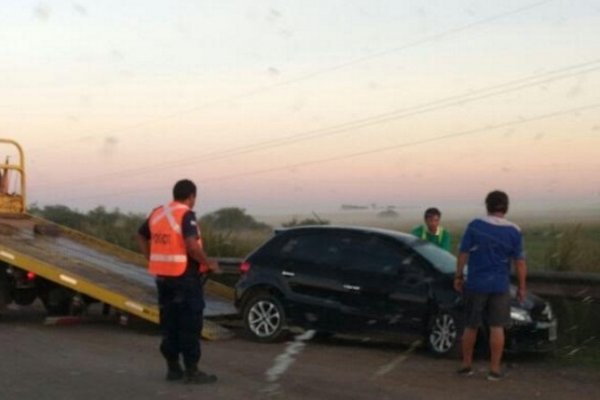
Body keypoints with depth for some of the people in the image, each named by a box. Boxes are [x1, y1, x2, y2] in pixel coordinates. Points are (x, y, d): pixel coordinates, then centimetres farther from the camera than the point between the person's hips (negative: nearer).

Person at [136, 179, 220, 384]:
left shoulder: (157, 213, 9)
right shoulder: (186, 215, -14)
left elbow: (141, 236, 20)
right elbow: (192, 245, -26)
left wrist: (152, 259, 20)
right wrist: (208, 263, -12)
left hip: (163, 276, 7)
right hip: (185, 276, -7)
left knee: (169, 323, 13)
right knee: (190, 324, -1)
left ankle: (173, 368, 17)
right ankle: (191, 371, 1)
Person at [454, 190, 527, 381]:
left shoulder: (475, 226, -7)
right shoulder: (514, 231, -4)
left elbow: (463, 253, -6)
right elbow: (520, 262, -4)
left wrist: (458, 276, 5)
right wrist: (522, 287, 4)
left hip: (475, 284, 0)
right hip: (499, 286, 0)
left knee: (471, 326, 13)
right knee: (497, 327, 5)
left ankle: (466, 365, 21)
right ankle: (495, 369, 6)